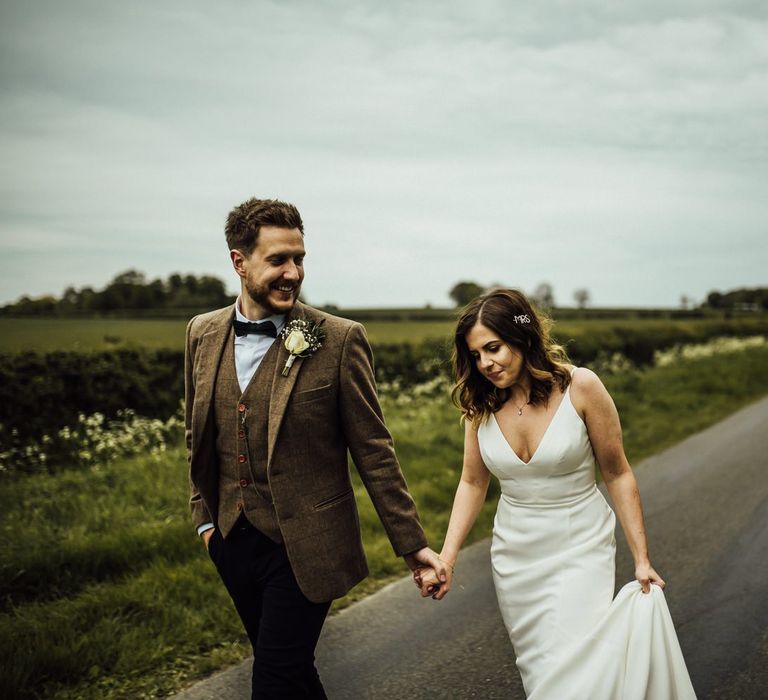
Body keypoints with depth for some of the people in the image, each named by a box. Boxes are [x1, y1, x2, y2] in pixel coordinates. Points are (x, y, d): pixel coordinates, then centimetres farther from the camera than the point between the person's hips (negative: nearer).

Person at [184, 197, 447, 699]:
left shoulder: (340, 340, -12)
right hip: (232, 541, 5)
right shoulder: (203, 333, 2)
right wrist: (205, 515, 13)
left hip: (304, 545, -5)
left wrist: (411, 543, -7)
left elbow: (373, 450, -9)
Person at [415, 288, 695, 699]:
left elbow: (617, 475, -7)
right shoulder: (480, 403, -4)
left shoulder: (580, 387, -15)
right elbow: (473, 483, 5)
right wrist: (446, 559, -5)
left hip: (580, 550, -4)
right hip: (514, 555, 4)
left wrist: (642, 560, -6)